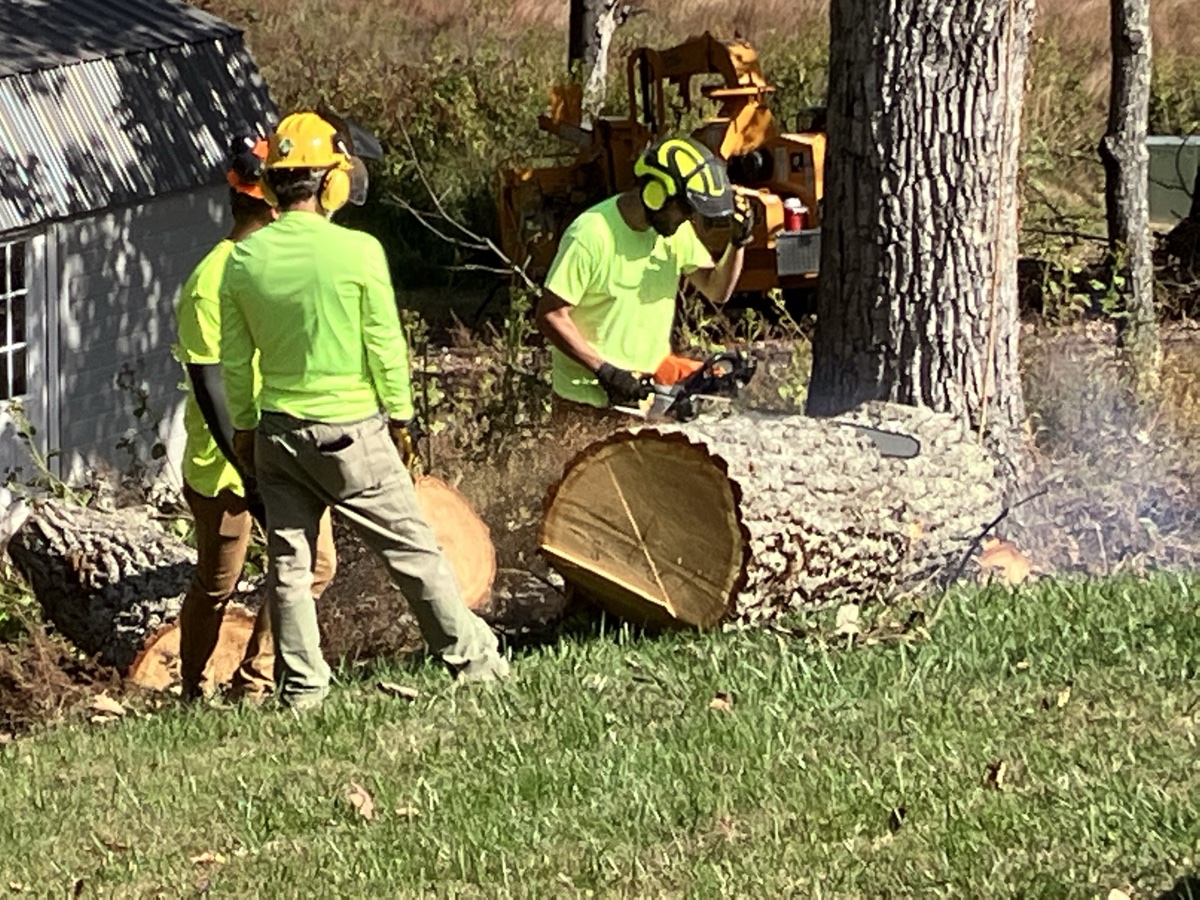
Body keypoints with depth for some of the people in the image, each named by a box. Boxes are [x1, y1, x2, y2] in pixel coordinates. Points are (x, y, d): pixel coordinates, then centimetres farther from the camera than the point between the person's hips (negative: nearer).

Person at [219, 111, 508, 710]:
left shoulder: (244, 260, -3)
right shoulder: (357, 252, -15)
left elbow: (235, 358, 4)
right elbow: (385, 345, -9)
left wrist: (243, 426, 16)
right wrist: (399, 415, 3)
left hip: (278, 431, 3)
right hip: (350, 431, -3)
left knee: (289, 565, 10)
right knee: (413, 553, 7)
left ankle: (301, 687, 11)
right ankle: (471, 659, 15)